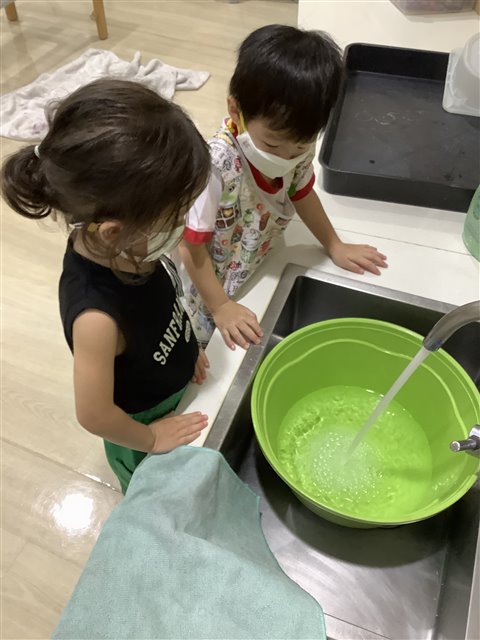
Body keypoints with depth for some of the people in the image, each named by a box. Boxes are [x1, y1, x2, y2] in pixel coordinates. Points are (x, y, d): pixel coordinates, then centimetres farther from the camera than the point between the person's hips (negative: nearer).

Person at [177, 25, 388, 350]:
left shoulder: (298, 145, -19)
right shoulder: (215, 166, -37)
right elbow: (191, 248, -27)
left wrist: (335, 246, 8)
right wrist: (221, 308, -21)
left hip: (258, 273, 5)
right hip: (210, 285, -4)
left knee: (259, 355, 23)